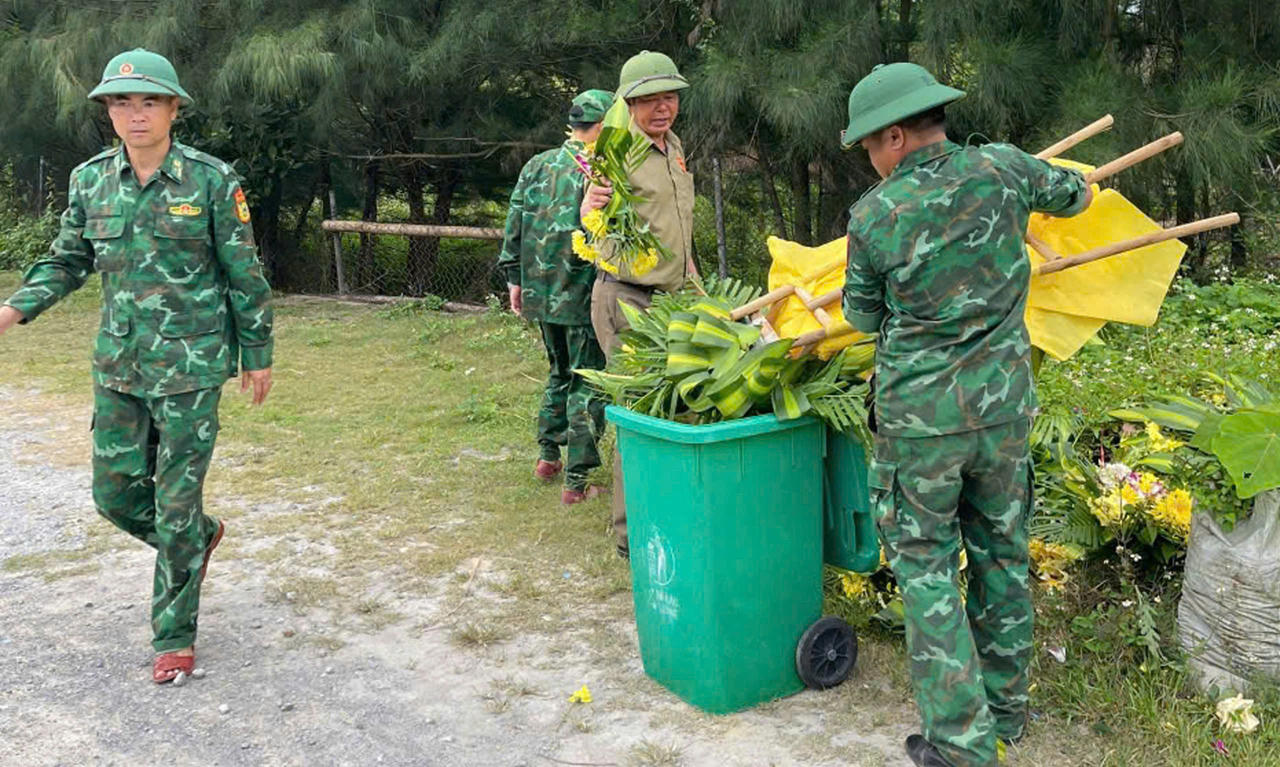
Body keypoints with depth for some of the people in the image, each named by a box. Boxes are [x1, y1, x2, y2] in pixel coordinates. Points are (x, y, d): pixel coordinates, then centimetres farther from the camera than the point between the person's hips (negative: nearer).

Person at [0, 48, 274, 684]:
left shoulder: (212, 180, -8)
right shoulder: (90, 180, 3)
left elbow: (245, 275, -3)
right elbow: (68, 262, 14)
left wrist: (257, 355, 0)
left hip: (190, 369, -5)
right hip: (117, 368, 5)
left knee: (176, 504, 1)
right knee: (115, 493, 11)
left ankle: (175, 636, 17)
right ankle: (202, 536, 41)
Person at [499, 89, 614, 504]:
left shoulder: (536, 166, 6)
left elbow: (515, 225, 9)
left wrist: (514, 278, 16)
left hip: (542, 294, 6)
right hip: (583, 298, -6)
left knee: (560, 373, 24)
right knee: (587, 384, 3)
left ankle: (548, 456, 33)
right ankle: (576, 481, 5)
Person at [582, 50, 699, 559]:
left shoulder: (674, 146, 13)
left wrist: (694, 284, 22)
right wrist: (594, 205, -49)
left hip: (674, 298, 8)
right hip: (628, 300, -8)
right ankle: (633, 535, 4)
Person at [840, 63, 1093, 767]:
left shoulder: (874, 216, -13)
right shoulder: (1002, 170, -4)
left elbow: (863, 316, 3)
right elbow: (1074, 195, 18)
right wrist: (1074, 185, 41)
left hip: (921, 415, -4)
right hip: (1004, 405, 4)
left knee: (926, 570, 8)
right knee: (1001, 555, 18)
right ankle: (1004, 708, 32)